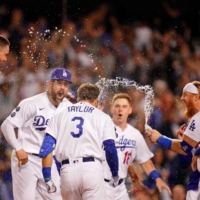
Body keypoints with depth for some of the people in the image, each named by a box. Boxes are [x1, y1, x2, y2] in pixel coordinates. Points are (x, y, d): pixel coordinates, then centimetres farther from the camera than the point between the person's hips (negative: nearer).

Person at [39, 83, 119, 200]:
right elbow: (110, 149, 3)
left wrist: (47, 177, 9)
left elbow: (46, 148, 7)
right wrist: (115, 175, 17)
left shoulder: (60, 116, 18)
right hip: (91, 168, -3)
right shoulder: (103, 117, 12)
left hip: (67, 171, 3)